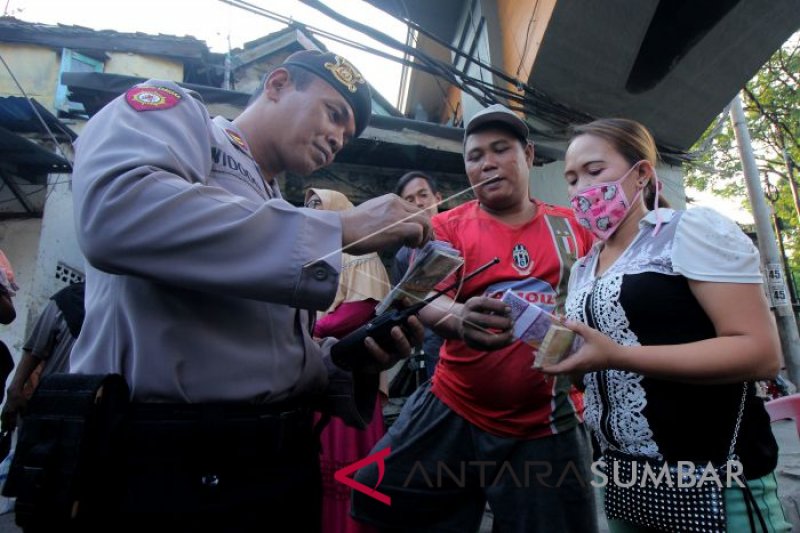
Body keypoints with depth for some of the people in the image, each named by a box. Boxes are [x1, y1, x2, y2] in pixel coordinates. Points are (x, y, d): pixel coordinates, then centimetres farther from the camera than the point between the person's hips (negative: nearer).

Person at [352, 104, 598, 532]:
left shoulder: (573, 225, 5)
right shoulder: (448, 226, 0)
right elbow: (426, 300, -13)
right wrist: (459, 318, -35)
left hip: (549, 424, 1)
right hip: (453, 413, 0)